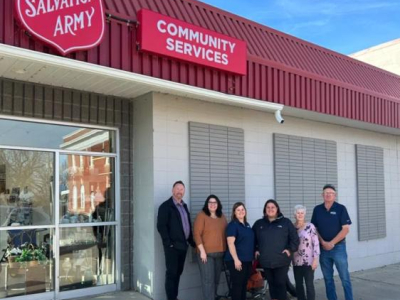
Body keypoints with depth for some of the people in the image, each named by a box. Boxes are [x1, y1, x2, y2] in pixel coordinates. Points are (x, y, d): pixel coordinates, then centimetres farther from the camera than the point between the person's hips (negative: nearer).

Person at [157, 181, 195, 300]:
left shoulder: (184, 206, 16)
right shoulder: (165, 206, -8)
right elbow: (161, 226, -14)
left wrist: (192, 242, 12)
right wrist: (168, 243, -18)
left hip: (183, 245, 7)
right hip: (172, 246, -7)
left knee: (178, 272, 13)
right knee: (171, 273, -1)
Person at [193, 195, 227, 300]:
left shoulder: (222, 216, 11)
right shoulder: (202, 215, -6)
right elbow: (197, 234, -11)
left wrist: (226, 250, 10)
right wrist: (202, 251, -16)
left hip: (220, 253, 6)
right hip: (206, 253, -6)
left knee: (216, 279, 11)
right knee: (208, 280, -6)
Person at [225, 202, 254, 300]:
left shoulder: (247, 225, 14)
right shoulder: (232, 225, -10)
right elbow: (230, 243, -18)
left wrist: (252, 256, 20)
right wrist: (236, 259, -23)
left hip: (247, 260, 8)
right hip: (237, 260, -8)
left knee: (244, 284, 13)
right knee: (237, 285, -4)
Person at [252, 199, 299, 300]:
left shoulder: (286, 222, 2)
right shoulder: (259, 224, 9)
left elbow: (294, 238, 1)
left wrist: (290, 249, -7)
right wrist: (256, 250, 7)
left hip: (281, 261, -3)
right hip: (266, 261, 3)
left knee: (280, 283, 0)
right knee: (271, 283, 12)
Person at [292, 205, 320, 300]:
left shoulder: (310, 226, -7)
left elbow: (316, 243, -8)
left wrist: (315, 259, -12)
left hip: (308, 261, -4)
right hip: (296, 262, 4)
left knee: (309, 285, 0)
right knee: (298, 285, 11)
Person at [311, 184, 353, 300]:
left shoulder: (341, 208, -4)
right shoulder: (317, 209, 5)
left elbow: (346, 229, -8)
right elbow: (314, 228, 7)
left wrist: (332, 243, -12)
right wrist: (323, 242, -7)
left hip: (338, 247, -3)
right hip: (323, 248, 3)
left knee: (344, 278, 0)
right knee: (328, 278, 9)